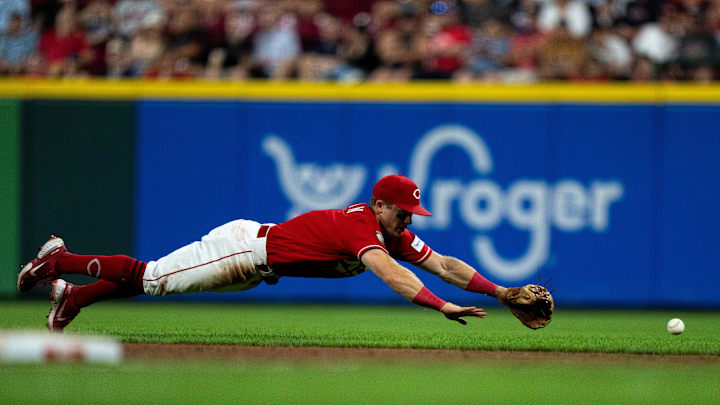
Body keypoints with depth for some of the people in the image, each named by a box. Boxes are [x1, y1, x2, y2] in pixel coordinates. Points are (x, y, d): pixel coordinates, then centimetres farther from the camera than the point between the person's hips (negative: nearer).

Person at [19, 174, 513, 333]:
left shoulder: (396, 234, -3)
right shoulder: (360, 228, -31)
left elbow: (443, 264, -4)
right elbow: (389, 274, -47)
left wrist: (500, 293, -14)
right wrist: (442, 305, -55)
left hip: (256, 267, 8)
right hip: (244, 247, -8)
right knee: (150, 278, 2)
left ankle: (73, 296, 30)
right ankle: (59, 261, 19)